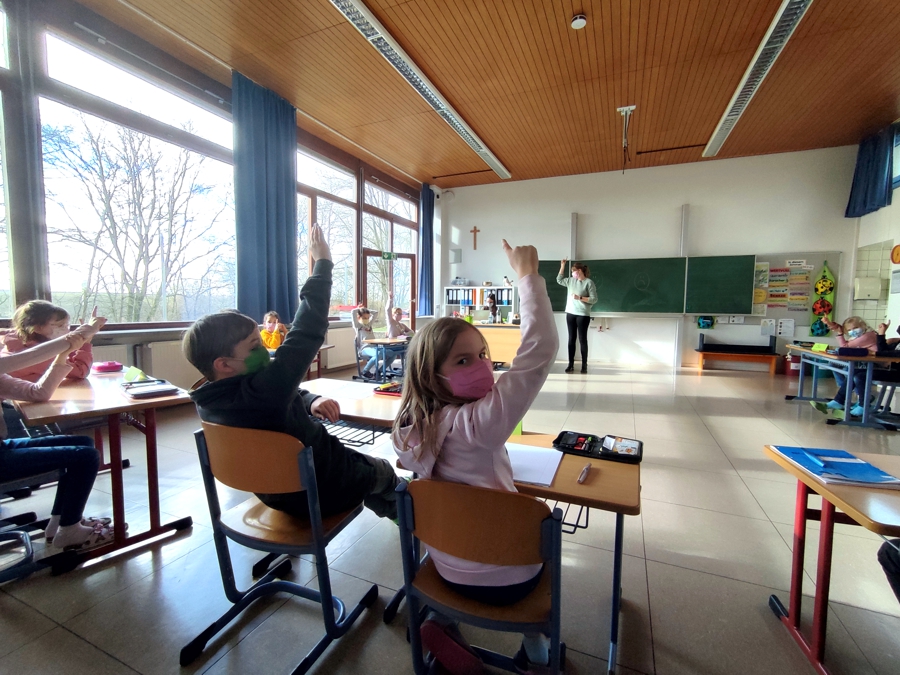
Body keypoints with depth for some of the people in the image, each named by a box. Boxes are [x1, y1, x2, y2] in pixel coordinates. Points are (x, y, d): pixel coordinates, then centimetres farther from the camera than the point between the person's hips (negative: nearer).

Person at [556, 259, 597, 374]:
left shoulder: (589, 282, -7)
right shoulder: (571, 280, 9)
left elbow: (594, 299, -10)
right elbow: (559, 280, 24)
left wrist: (580, 298, -17)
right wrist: (562, 266, 18)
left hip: (583, 315, -5)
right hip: (570, 313, 5)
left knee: (582, 339, 0)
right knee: (571, 339, 6)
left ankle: (584, 365, 8)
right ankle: (571, 364, 10)